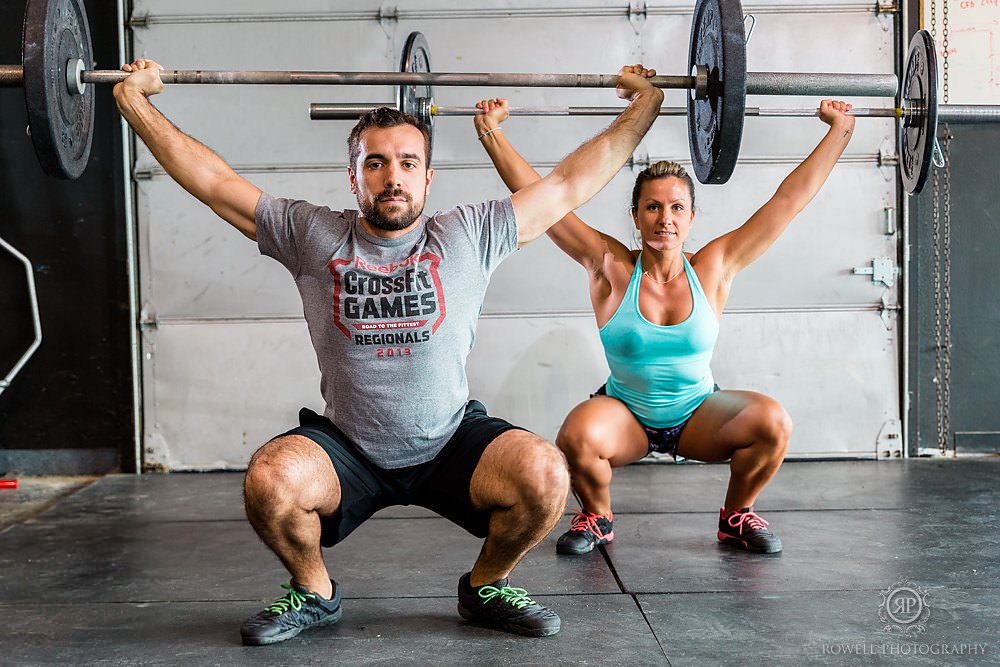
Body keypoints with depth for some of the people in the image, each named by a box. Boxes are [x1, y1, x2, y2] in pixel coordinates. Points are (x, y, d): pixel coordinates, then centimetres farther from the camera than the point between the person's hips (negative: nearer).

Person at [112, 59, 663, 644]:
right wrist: (134, 99, 3)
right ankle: (314, 593, 5)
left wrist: (644, 104, 3)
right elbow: (211, 179, 3)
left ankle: (487, 586, 6)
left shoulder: (468, 237, -2)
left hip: (453, 443, 0)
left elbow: (569, 183, 2)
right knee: (269, 482, -29)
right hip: (345, 450, 0)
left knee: (546, 476, -26)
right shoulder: (313, 238, -1)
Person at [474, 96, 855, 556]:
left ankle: (736, 516, 4)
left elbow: (789, 199, -5)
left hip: (698, 415, 2)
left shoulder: (714, 268, -8)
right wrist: (491, 133, -16)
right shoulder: (610, 268, -12)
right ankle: (596, 517, 0)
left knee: (772, 422, -25)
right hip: (625, 415, -1)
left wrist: (840, 129, -3)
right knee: (577, 436, -33)